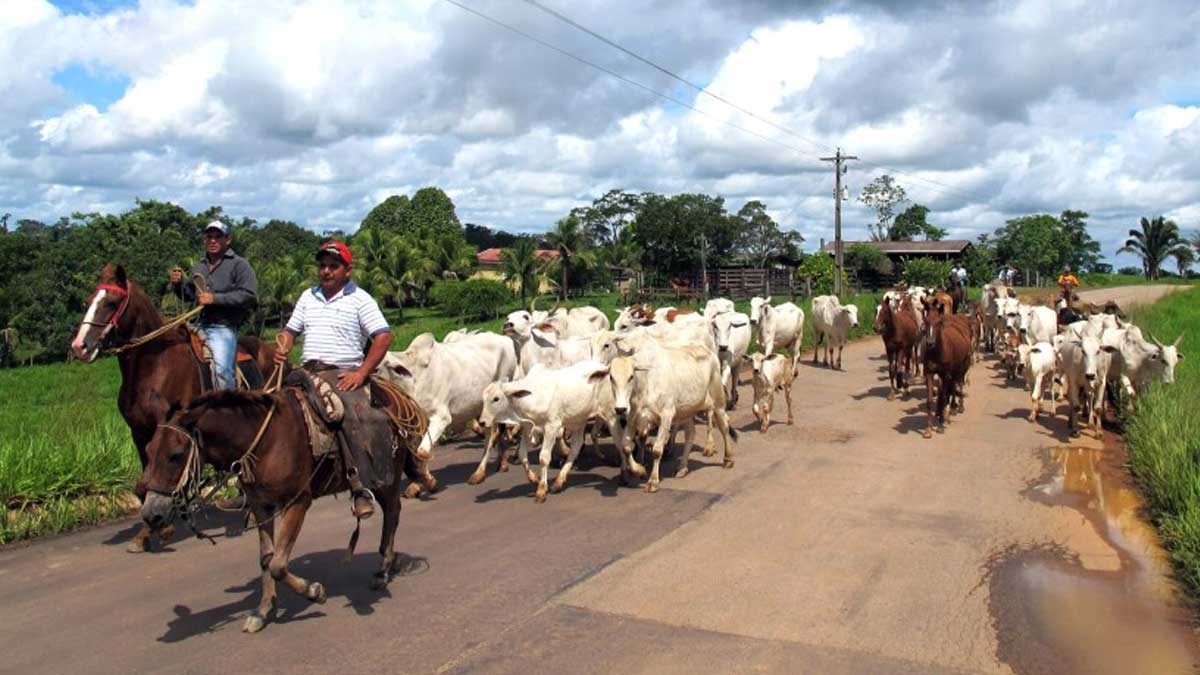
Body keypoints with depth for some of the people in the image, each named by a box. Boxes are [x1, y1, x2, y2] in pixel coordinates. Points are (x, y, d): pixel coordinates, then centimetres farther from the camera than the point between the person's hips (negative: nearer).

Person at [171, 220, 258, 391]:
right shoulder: (198, 267, 20)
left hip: (223, 328, -7)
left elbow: (249, 295, -13)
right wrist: (177, 284, 6)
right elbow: (188, 295, 28)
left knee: (222, 370, -23)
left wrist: (215, 298, -17)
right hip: (199, 326, 7)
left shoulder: (239, 264, -2)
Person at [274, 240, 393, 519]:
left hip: (344, 374, -5)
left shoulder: (360, 299, 1)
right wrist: (282, 348, -1)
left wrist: (361, 373, -17)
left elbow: (384, 337, -8)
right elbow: (291, 330, 24)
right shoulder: (308, 296, 18)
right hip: (308, 371, 5)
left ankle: (361, 488, -11)